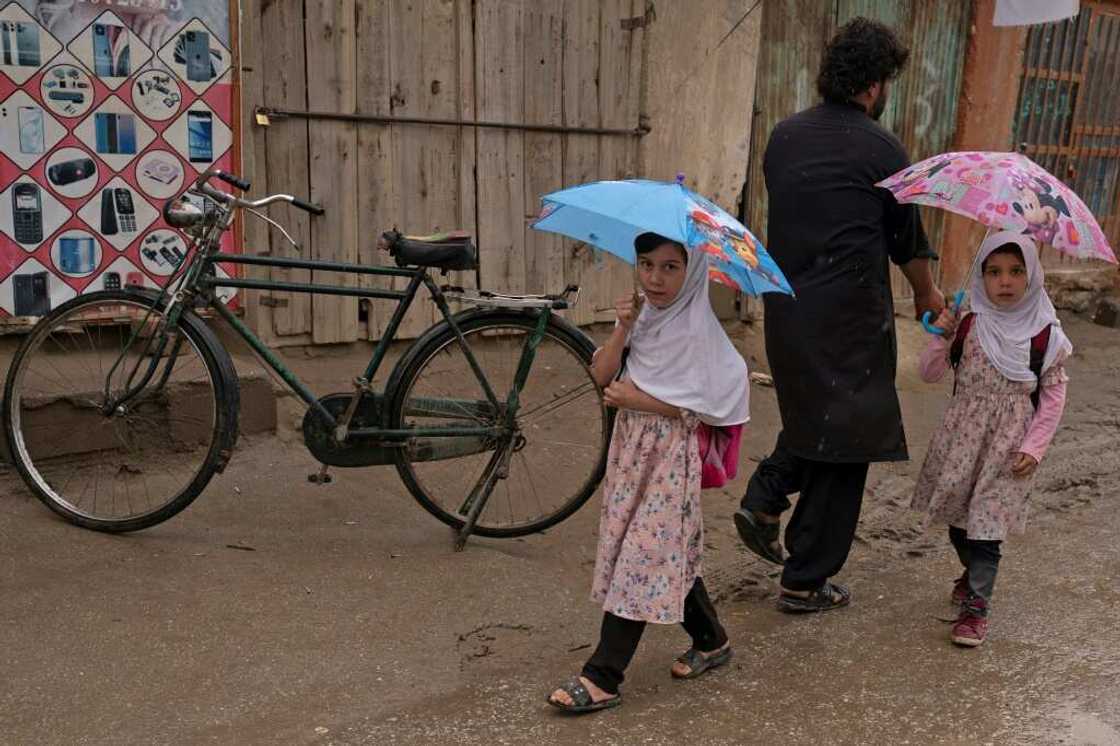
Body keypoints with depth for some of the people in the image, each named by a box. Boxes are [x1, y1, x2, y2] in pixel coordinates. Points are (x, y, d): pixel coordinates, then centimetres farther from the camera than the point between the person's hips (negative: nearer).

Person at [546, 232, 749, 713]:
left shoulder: (697, 327, -13)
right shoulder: (641, 314, 7)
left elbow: (701, 409, -17)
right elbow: (601, 374, 1)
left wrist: (637, 398, -13)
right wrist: (624, 329, -13)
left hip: (671, 453, -7)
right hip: (632, 445, 7)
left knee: (645, 553, -6)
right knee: (668, 551, 13)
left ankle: (602, 678, -4)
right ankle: (710, 641, 32)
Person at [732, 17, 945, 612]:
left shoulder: (784, 137, 6)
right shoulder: (881, 151, -10)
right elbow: (908, 241, 2)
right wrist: (928, 296, 20)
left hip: (784, 310, 6)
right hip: (849, 317, -6)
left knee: (809, 414, 29)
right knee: (841, 447, 6)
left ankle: (763, 499, 11)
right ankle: (806, 582, 12)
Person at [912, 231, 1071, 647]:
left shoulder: (1045, 335, -6)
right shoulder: (969, 326, -1)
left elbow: (1054, 395, -1)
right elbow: (930, 375, 3)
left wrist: (1034, 447, -8)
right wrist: (941, 339, -15)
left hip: (1009, 445, -3)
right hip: (962, 437, 3)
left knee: (987, 522, -8)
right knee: (957, 518, 13)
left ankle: (975, 605, -3)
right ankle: (973, 574, 40)